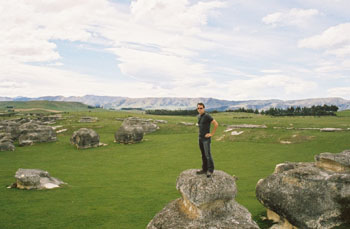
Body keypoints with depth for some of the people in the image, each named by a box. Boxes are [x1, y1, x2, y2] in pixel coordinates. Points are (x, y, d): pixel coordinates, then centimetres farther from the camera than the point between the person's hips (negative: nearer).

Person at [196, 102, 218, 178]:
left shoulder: (207, 116, -15)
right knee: (203, 155, 11)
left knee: (208, 154, -6)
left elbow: (216, 124, -18)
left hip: (206, 138, -8)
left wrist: (212, 134, -15)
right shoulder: (198, 116, 11)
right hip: (200, 138, 8)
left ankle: (210, 170, 3)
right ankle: (204, 169, 18)